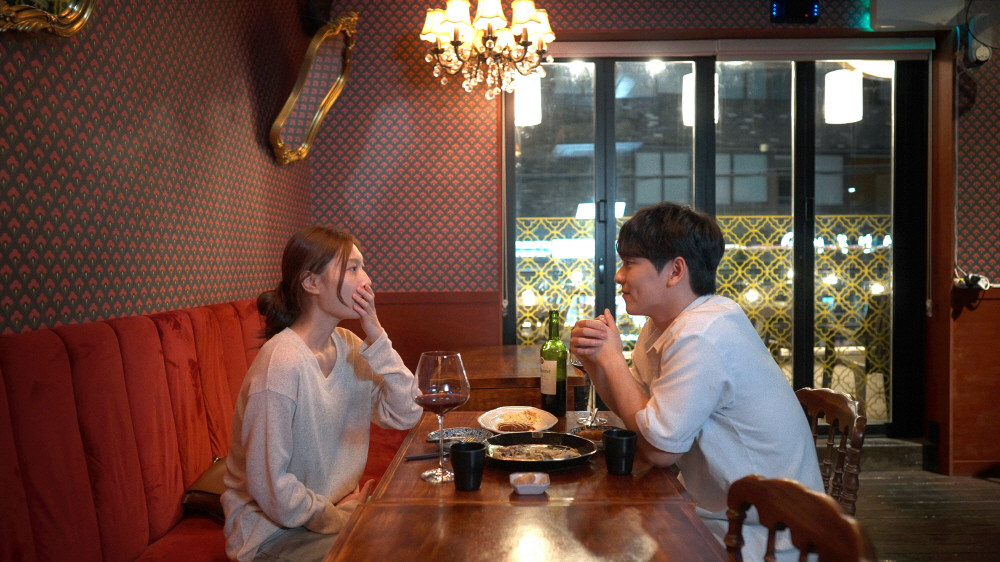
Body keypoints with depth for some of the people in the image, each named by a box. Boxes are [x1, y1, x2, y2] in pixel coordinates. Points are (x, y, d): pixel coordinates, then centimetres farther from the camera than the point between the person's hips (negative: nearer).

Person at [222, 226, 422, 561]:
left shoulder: (346, 345, -1)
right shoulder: (282, 364, -25)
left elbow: (405, 415, -6)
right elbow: (270, 487, -24)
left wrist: (375, 336, -13)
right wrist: (336, 517, -9)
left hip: (334, 507, 7)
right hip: (274, 533, -7)